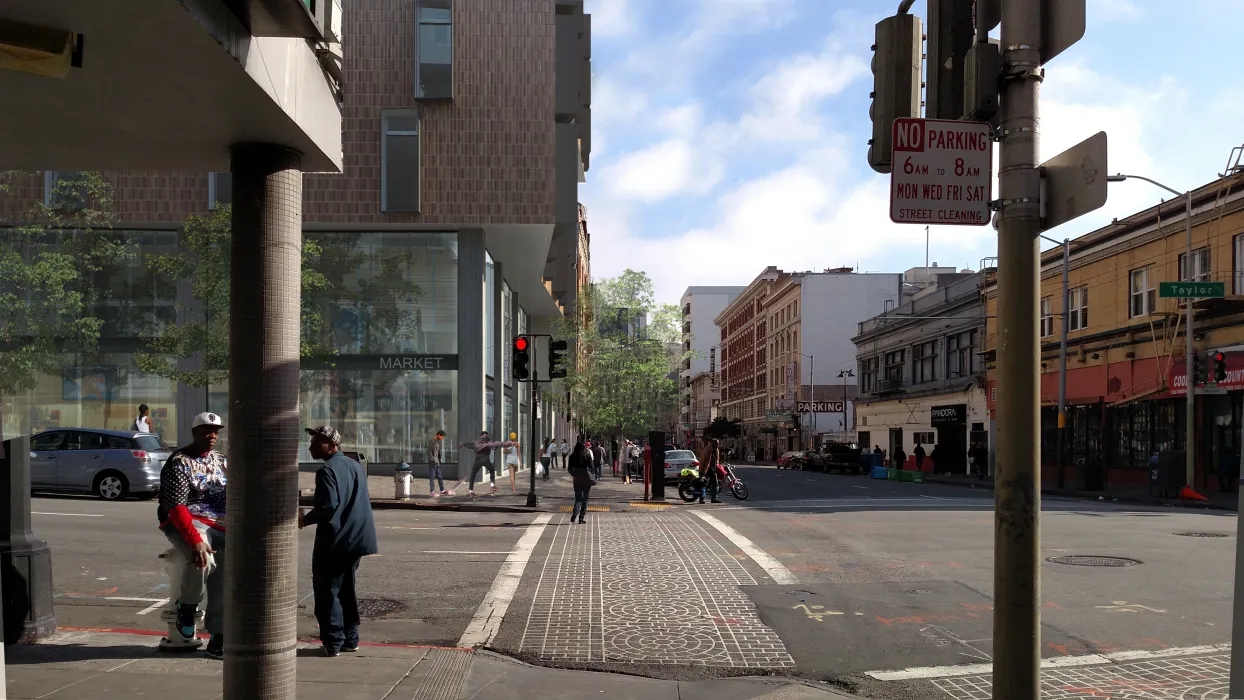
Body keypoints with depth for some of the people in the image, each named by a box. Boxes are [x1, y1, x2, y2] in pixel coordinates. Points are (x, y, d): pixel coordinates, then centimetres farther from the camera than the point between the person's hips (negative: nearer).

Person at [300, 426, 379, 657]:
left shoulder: (327, 471, -16)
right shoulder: (356, 466, 11)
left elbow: (328, 506, -25)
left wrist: (306, 519, -9)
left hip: (333, 542, -8)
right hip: (355, 540, 8)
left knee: (327, 591, 2)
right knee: (346, 589, 18)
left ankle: (333, 642, 3)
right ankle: (350, 638, 22)